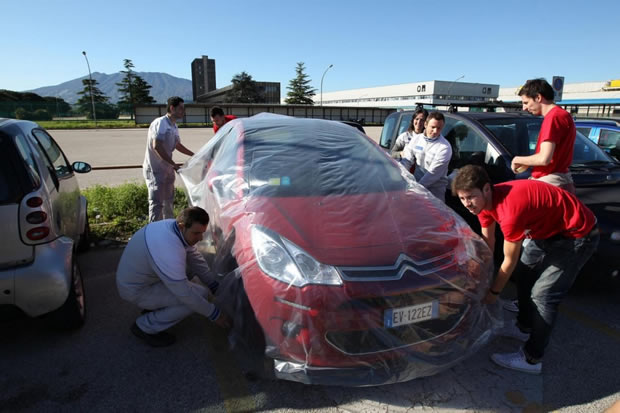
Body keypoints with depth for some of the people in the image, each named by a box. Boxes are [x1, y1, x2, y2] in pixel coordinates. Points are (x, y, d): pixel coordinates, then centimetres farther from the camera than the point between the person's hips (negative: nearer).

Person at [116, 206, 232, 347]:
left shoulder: (174, 226, -11)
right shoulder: (169, 250, -36)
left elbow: (196, 258, 0)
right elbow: (184, 293, -30)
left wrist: (216, 288, -3)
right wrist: (214, 314, -19)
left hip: (144, 274, 9)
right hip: (136, 289, -9)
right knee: (202, 294, -17)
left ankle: (154, 307, 15)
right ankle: (145, 326, -1)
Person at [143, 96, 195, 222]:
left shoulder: (174, 126, 10)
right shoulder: (160, 123, -17)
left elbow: (178, 145, 25)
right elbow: (157, 147, -26)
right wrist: (174, 165, -24)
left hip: (167, 169, 9)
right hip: (155, 169, -9)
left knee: (168, 200, 18)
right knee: (156, 202, -7)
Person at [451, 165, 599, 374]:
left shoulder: (510, 210, -37)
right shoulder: (484, 201, -10)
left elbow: (510, 261, -22)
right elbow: (488, 242, 4)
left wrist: (494, 292, -8)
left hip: (577, 235, -9)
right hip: (548, 231, 9)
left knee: (542, 295, -10)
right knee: (524, 279, 15)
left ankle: (532, 359, 4)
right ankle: (524, 327, 38)